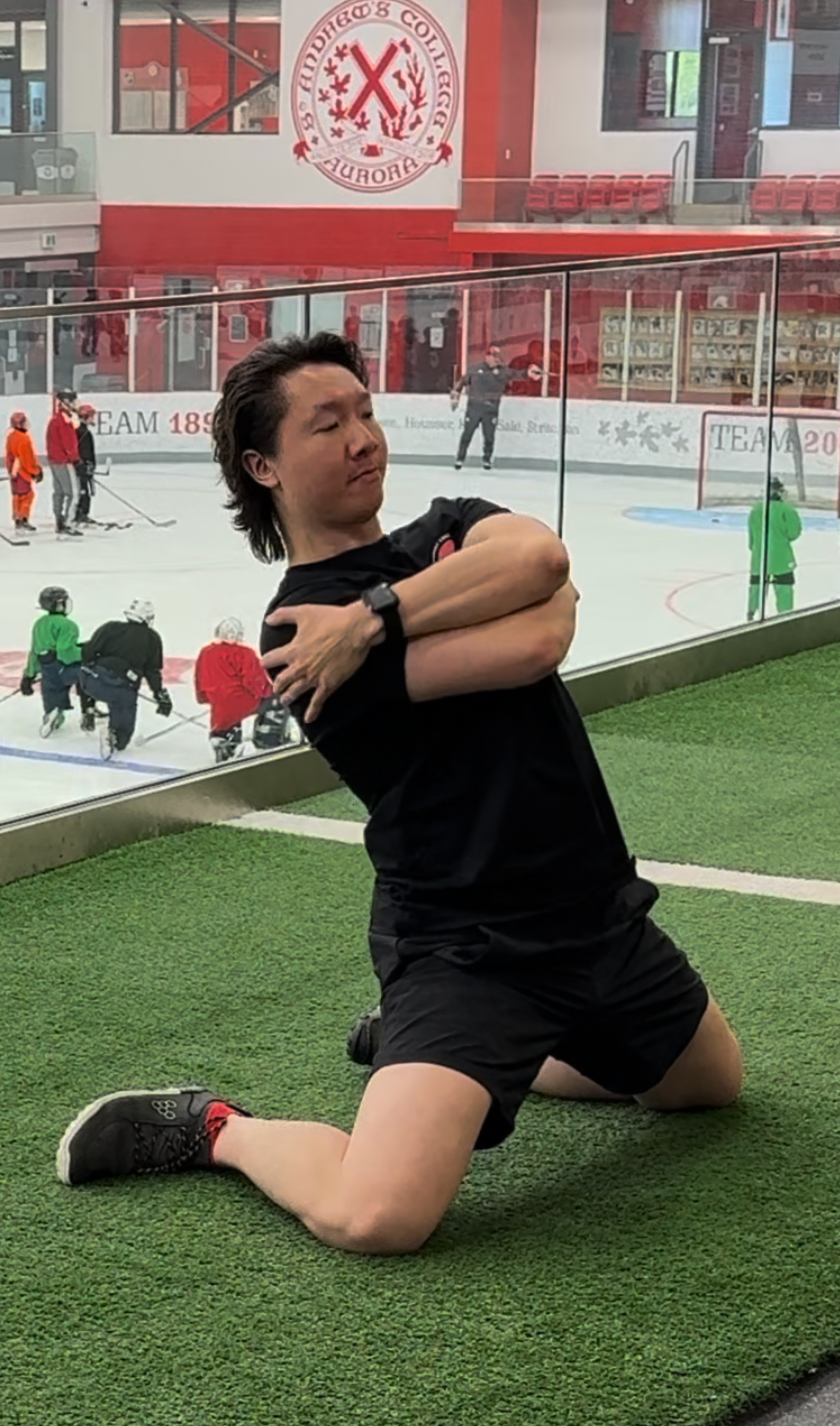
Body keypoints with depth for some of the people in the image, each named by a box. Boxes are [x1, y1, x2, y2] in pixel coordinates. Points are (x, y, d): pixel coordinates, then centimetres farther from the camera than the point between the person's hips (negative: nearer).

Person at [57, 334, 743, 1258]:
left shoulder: (453, 527, 8)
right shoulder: (302, 631, -16)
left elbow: (539, 555, -18)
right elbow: (534, 645, -25)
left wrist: (377, 615, -21)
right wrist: (549, 596, -5)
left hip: (603, 912, 8)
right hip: (464, 946, -8)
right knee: (371, 1218, -27)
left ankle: (507, 1057, 37)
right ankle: (214, 1131, 4)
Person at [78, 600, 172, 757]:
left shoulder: (111, 627, 10)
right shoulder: (152, 638, 12)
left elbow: (88, 651, 3)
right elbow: (152, 671, 8)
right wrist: (160, 695, 14)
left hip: (94, 681, 2)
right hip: (123, 690, -2)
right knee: (124, 730, 13)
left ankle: (88, 711, 22)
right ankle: (114, 735, -19)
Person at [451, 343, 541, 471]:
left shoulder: (502, 371, 2)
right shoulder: (476, 369, 0)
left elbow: (516, 373, -8)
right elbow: (462, 381, 10)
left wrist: (531, 372, -24)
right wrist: (455, 396, 10)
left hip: (491, 410, 1)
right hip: (474, 407, -1)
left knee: (489, 436, 5)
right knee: (467, 434, 2)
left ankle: (487, 460, 22)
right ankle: (460, 459, 12)